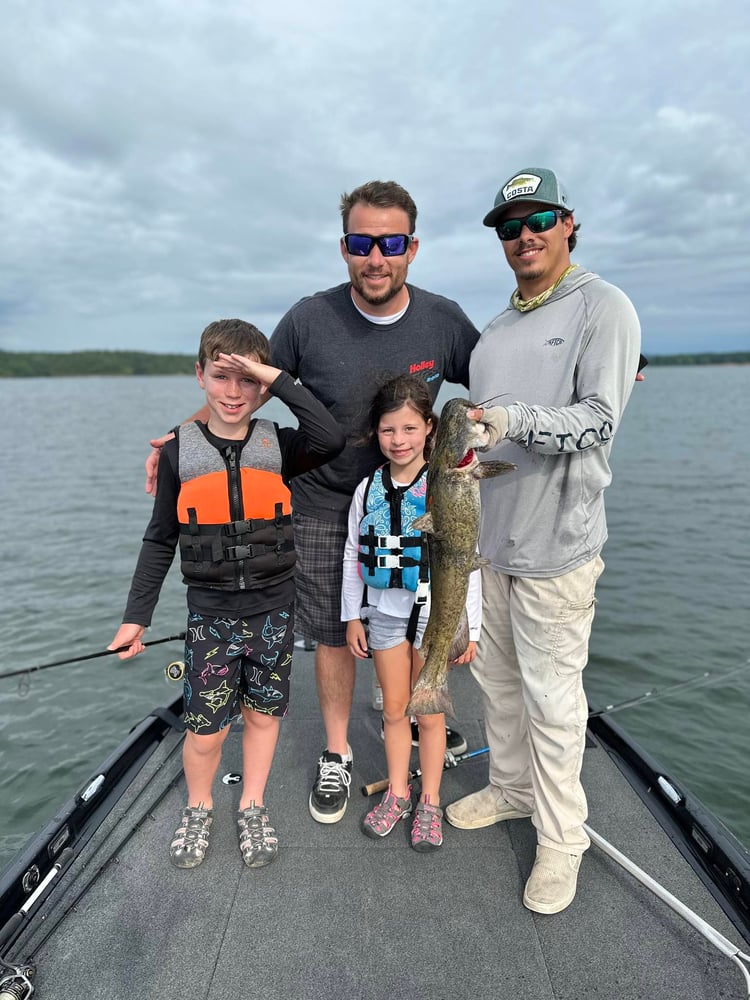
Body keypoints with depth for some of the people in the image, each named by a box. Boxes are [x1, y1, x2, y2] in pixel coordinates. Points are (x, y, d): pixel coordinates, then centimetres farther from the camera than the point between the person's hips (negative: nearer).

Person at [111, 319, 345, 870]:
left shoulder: (277, 446, -4)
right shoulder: (180, 452, -2)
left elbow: (332, 439, -26)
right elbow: (160, 541, 4)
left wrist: (280, 380, -19)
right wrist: (136, 616, 3)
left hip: (273, 608, 1)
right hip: (210, 612, 0)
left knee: (264, 713, 14)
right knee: (205, 730, 5)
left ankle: (252, 808, 38)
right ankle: (199, 809, 35)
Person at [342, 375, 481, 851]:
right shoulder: (369, 489, -1)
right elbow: (353, 555, 6)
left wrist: (469, 627, -8)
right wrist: (352, 617, 6)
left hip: (435, 612, -3)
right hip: (384, 612, 3)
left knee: (429, 713, 11)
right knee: (394, 709, 15)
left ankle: (430, 802, 30)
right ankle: (397, 793, 36)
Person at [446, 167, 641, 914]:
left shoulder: (603, 308, -7)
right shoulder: (496, 329, 15)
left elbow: (597, 419, -18)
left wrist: (517, 420, -31)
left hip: (555, 544, -7)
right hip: (488, 538, 7)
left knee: (551, 696, 2)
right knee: (497, 677, 18)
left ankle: (561, 838, 23)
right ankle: (509, 788, 40)